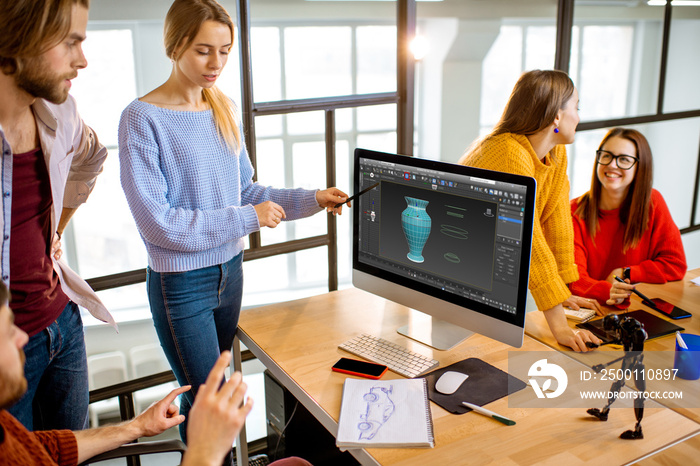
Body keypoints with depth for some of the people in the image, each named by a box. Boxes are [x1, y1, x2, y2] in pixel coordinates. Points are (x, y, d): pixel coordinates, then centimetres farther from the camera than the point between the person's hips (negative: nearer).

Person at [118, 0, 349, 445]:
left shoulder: (226, 109, 4)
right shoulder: (142, 118, -15)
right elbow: (157, 222, -19)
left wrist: (313, 199, -2)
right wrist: (248, 218, -18)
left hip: (230, 270, 6)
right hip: (182, 283, -6)